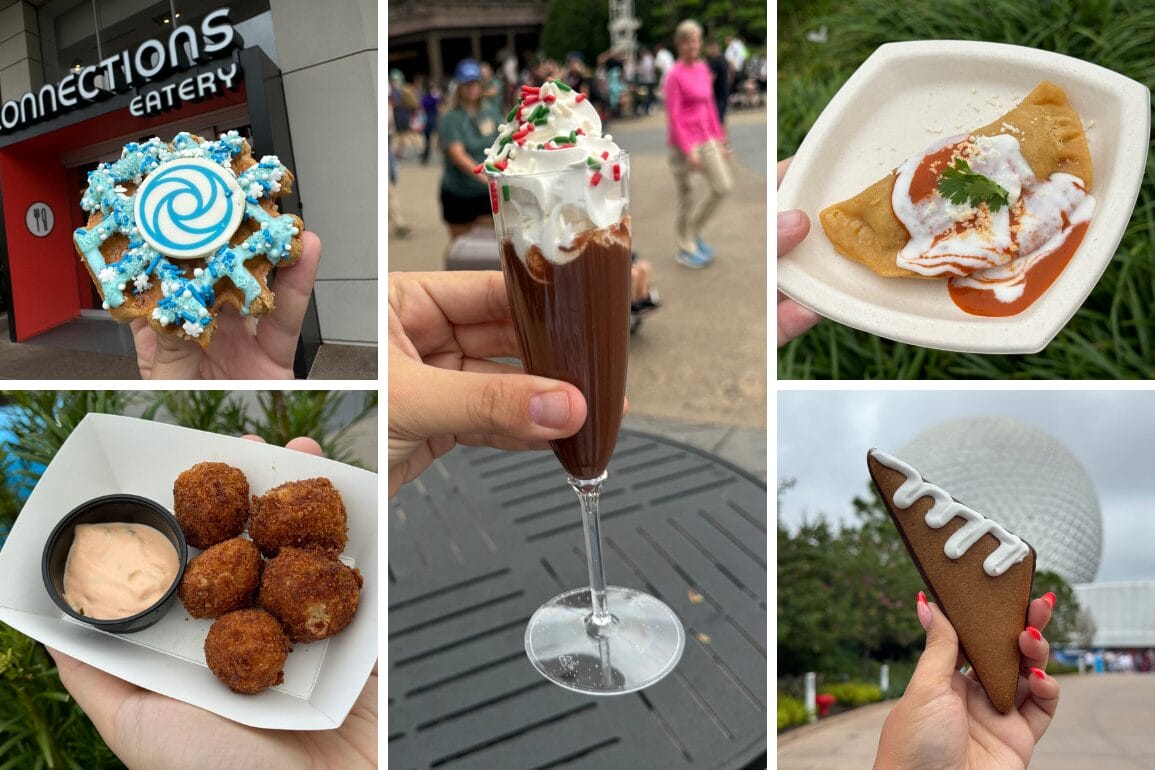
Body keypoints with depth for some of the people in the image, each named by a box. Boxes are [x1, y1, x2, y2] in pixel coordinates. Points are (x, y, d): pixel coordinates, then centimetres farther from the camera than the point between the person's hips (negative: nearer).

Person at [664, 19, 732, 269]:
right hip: (683, 142, -7)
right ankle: (685, 249, 18)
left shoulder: (703, 68, 9)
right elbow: (673, 116, -15)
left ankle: (695, 232, 20)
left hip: (706, 140, 7)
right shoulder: (675, 74, -12)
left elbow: (709, 106, 14)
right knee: (685, 196, 3)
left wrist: (719, 138, 12)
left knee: (723, 186, 1)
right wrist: (689, 149, -19)